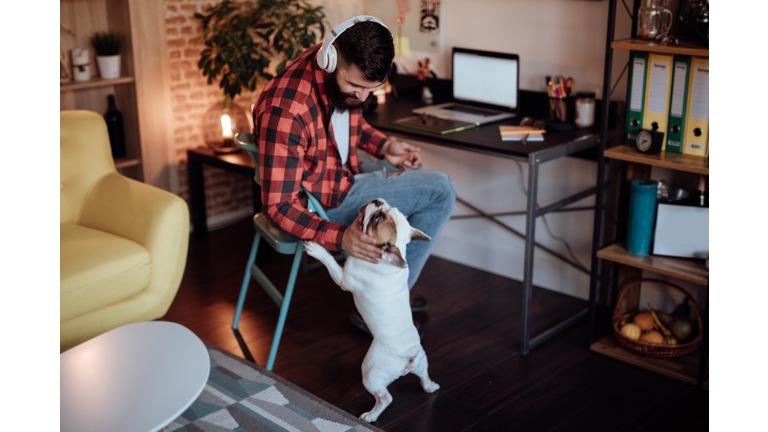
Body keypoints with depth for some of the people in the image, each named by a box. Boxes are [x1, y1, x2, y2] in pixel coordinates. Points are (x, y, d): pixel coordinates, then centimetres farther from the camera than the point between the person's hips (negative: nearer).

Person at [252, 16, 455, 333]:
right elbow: (277, 206, -33)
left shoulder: (345, 76, -11)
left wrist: (383, 146, -3)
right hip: (323, 200, -9)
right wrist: (339, 238, -45)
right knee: (441, 192, -8)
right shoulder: (286, 111, -37)